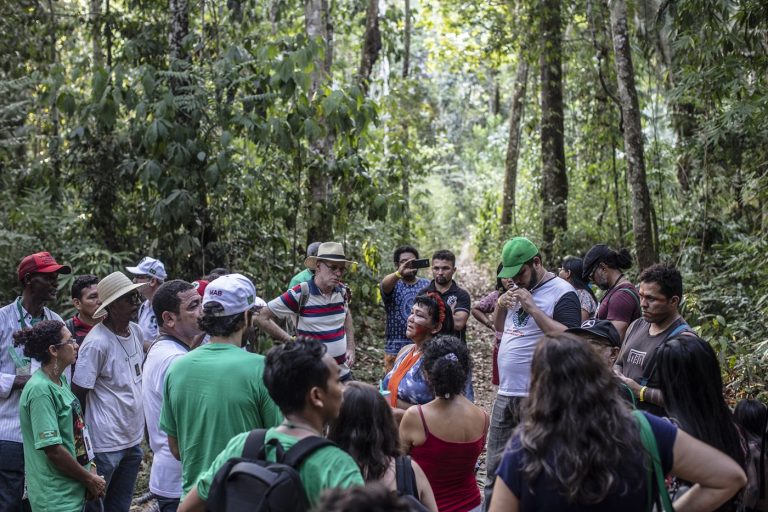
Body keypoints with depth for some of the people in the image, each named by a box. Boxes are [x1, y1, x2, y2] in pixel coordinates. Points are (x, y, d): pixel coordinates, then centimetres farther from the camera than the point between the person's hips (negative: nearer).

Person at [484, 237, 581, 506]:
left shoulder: (562, 293, -11)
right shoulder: (517, 289, 12)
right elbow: (500, 328, 21)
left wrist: (531, 307, -22)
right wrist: (501, 306, 0)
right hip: (505, 391, 8)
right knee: (495, 463, 14)